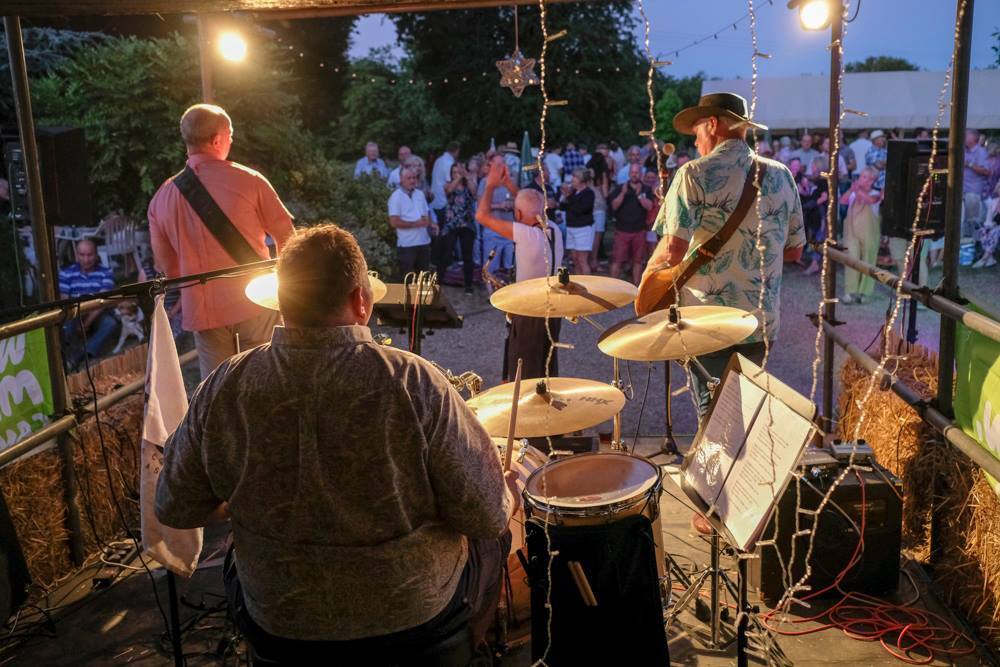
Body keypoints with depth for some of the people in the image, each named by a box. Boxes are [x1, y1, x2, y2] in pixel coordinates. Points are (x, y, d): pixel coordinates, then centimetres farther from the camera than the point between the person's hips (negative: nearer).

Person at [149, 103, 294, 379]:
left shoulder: (162, 197, 5)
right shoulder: (248, 181, -5)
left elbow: (166, 265, 14)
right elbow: (286, 236, 2)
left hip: (203, 311, 3)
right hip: (255, 302, -3)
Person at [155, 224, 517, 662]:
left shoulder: (224, 388, -16)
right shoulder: (413, 383, -24)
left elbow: (174, 509, -4)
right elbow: (487, 517, -19)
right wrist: (508, 493, 3)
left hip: (277, 626, 2)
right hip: (414, 618, -2)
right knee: (491, 542, 28)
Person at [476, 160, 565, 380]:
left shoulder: (526, 234, -23)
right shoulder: (554, 230, -2)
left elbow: (482, 215, -18)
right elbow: (532, 207, 19)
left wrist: (491, 184, -4)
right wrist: (508, 183, 16)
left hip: (529, 314, -7)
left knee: (524, 380, 4)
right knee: (547, 374, 19)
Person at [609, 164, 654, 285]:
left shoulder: (646, 190, 6)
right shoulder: (620, 188, 5)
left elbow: (649, 206, -7)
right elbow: (614, 206, -5)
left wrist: (639, 194, -17)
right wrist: (623, 193, -18)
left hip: (639, 231, 1)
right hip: (622, 230, -1)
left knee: (638, 260, 6)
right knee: (617, 260, -5)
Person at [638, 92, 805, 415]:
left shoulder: (695, 174, -10)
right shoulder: (781, 174, 5)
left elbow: (673, 250, -19)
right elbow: (794, 251, 12)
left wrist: (646, 277, 0)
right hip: (763, 323, 5)